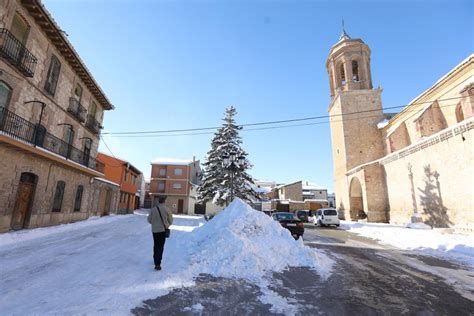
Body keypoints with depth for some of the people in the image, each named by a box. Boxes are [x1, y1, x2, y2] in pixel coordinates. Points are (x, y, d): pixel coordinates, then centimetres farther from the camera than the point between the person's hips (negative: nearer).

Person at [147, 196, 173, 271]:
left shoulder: (153, 209, -5)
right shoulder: (167, 209, -11)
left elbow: (149, 220, 3)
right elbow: (170, 221, -5)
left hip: (155, 230, 3)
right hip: (163, 230, -3)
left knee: (156, 245, 20)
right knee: (160, 246, 2)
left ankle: (156, 260, 34)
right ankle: (157, 264, -3)